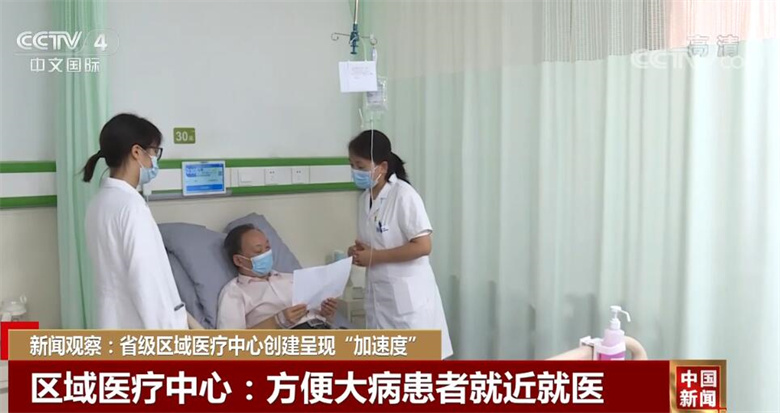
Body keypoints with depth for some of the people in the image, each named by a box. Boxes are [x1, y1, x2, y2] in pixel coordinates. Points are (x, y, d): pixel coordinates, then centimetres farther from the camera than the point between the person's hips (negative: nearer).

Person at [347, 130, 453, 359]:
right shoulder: (365, 198, 8)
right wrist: (360, 251, -4)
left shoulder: (404, 195, -16)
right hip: (379, 294, 8)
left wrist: (374, 256, -18)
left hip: (408, 294, -8)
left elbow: (422, 246, -21)